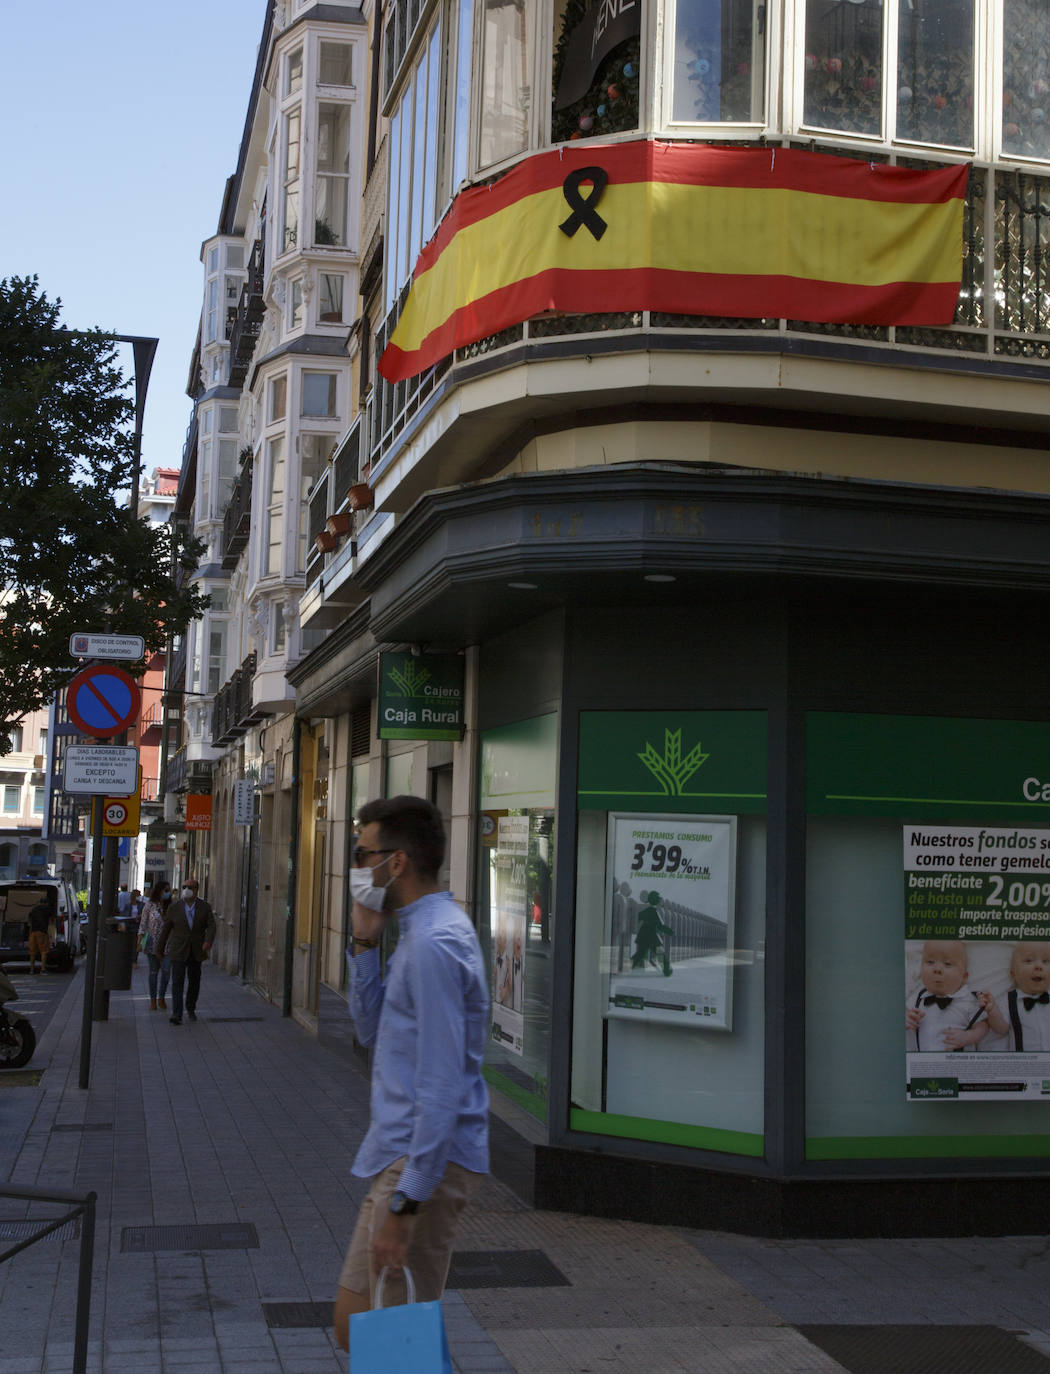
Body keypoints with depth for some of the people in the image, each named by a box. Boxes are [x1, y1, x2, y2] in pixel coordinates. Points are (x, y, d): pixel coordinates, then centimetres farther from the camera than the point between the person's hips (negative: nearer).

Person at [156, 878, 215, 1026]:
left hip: (196, 952, 2)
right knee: (177, 982, -12)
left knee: (194, 981, 13)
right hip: (178, 951, -2)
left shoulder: (204, 907, -1)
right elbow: (165, 929, 2)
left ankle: (190, 1008, 34)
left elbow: (211, 926, -8)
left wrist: (208, 941, -27)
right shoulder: (174, 907, -4)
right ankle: (177, 1015, -18)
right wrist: (160, 949, 8)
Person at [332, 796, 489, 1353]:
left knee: (360, 1328, -6)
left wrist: (404, 1204, -25)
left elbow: (441, 1088, -24)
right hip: (405, 1154, 10)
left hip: (425, 1161, -10)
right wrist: (365, 944, 6)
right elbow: (371, 1029, 19)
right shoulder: (422, 931, 13)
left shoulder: (434, 944, -20)